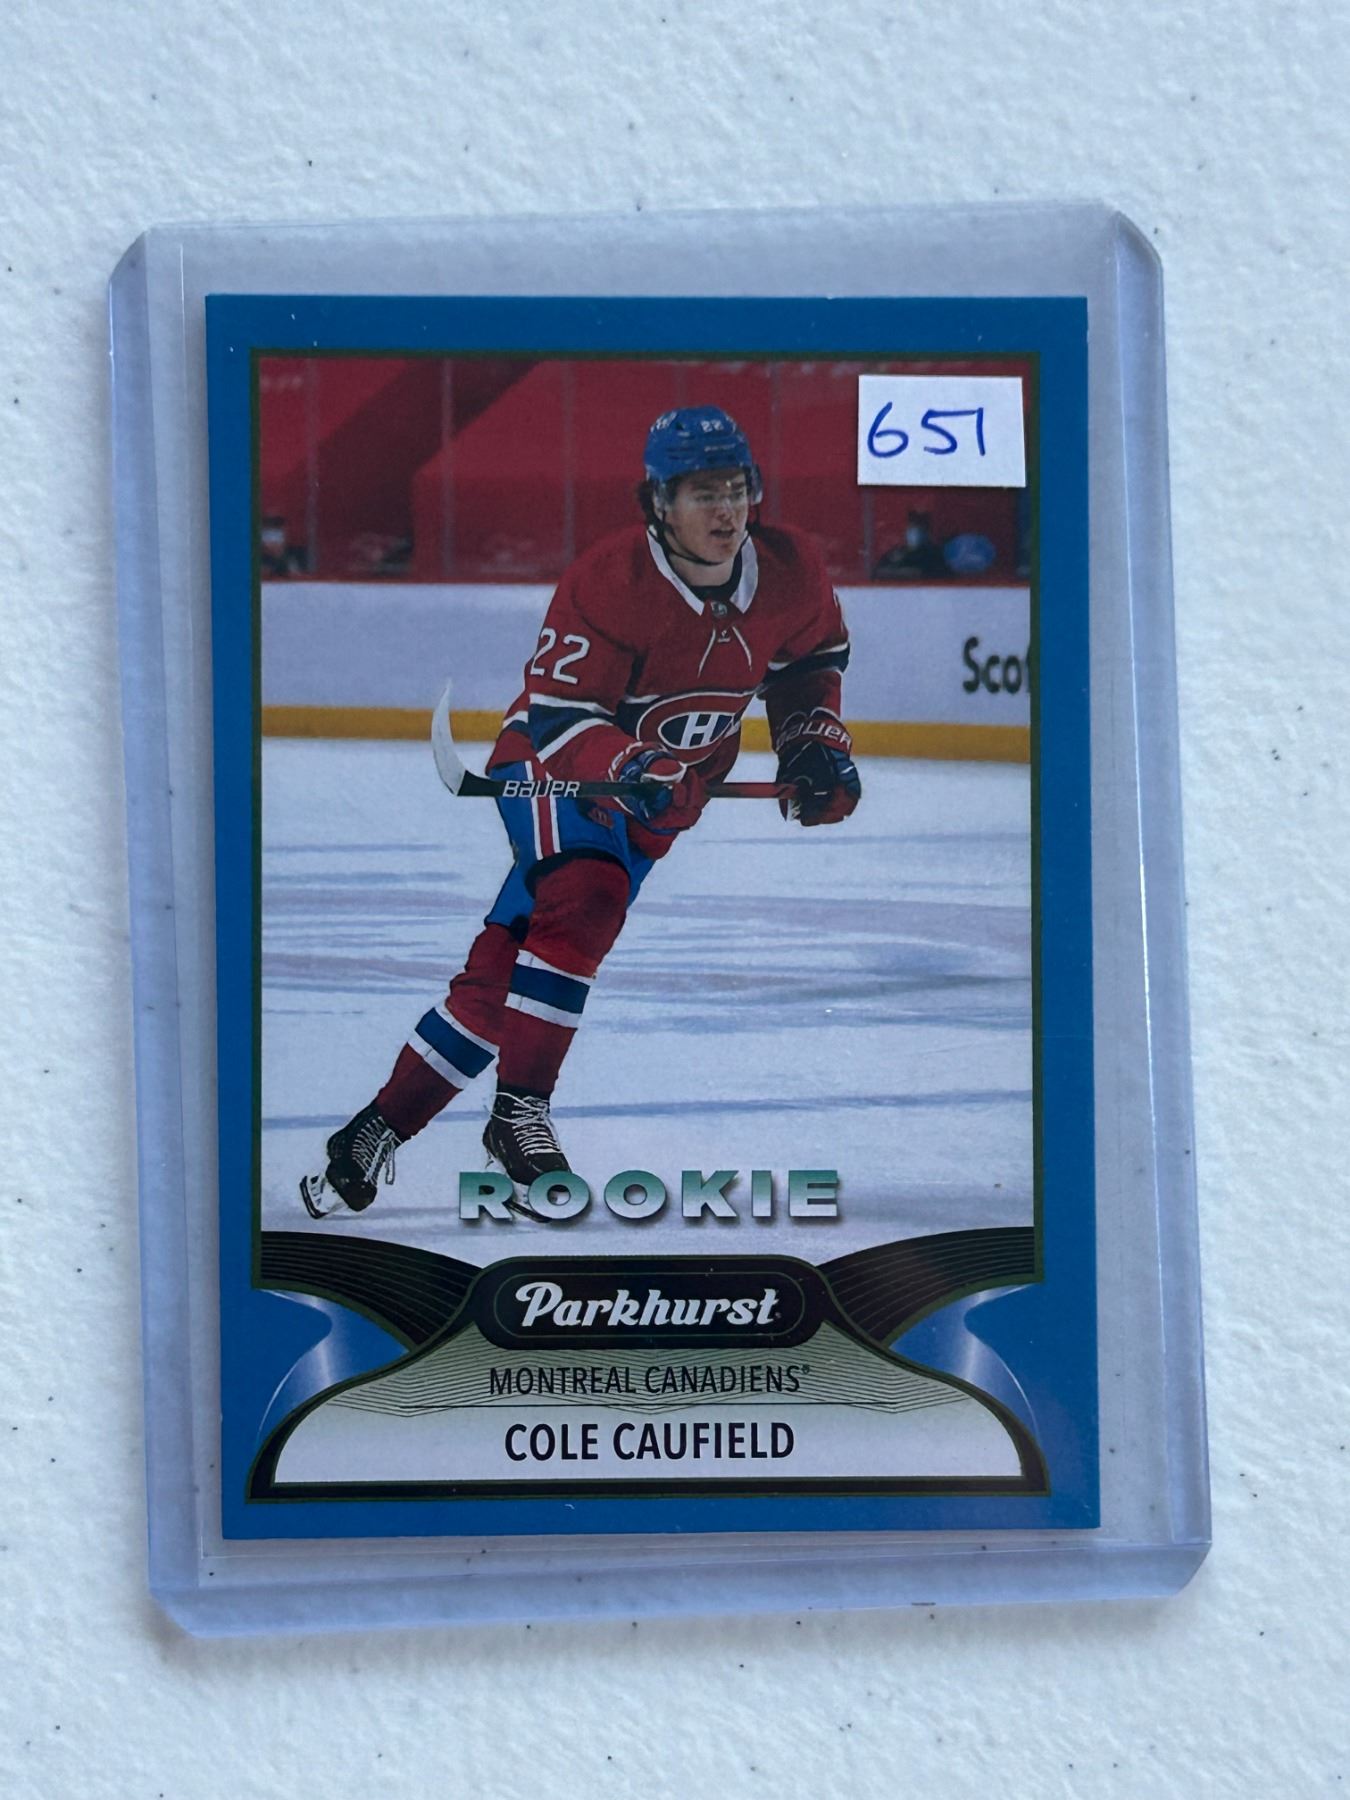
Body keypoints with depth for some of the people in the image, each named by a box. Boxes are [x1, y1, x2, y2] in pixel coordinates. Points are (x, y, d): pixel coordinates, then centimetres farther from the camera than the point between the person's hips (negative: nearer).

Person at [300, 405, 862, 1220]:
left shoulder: (791, 569, -9)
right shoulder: (609, 579, -25)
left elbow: (814, 655, 12)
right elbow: (558, 713, -25)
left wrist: (814, 743, 0)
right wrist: (627, 767, -41)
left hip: (657, 799, 4)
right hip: (555, 764, -4)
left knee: (503, 968, 0)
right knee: (585, 899, -33)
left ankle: (381, 1130, 10)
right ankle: (518, 1112, -20)